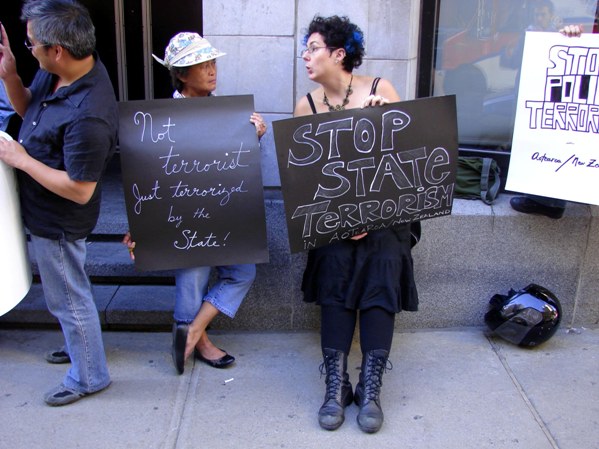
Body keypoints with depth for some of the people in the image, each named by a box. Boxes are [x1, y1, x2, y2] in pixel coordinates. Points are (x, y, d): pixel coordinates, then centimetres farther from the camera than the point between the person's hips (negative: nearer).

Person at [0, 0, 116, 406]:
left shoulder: (88, 116, -36)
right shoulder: (56, 72, -8)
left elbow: (79, 190, -31)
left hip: (58, 223, -9)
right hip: (46, 213, 9)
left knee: (69, 299, 11)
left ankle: (88, 377, 34)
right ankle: (80, 342, 53)